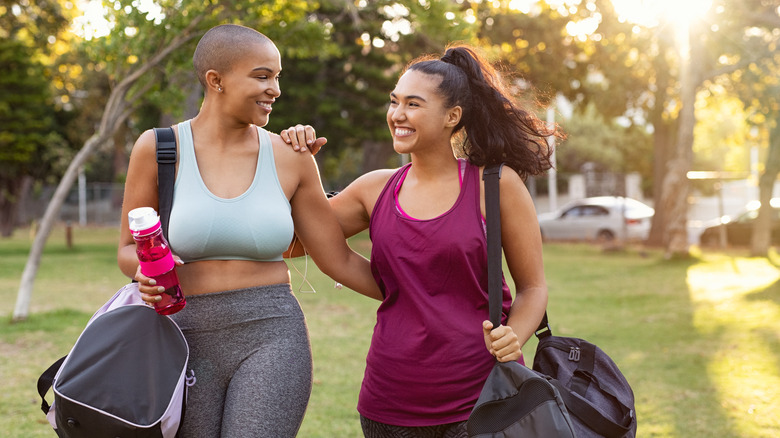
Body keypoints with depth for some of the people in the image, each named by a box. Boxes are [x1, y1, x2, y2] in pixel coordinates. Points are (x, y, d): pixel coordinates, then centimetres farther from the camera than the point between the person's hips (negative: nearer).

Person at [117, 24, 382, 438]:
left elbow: (339, 260, 9)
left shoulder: (290, 158, 4)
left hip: (272, 340, 0)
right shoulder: (158, 148, 0)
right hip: (189, 341, 0)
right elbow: (128, 249, 9)